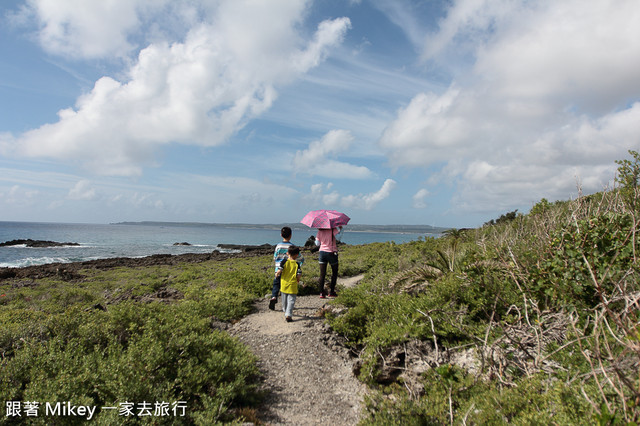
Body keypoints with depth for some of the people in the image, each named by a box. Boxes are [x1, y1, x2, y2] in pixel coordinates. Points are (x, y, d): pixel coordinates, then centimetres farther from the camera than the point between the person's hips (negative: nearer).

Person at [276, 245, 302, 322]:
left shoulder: (284, 261, -5)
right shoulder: (297, 264, -6)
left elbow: (279, 271, -13)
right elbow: (298, 275, -11)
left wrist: (278, 274, 9)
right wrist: (298, 281, 8)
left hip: (284, 284, 3)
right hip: (292, 285, -3)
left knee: (285, 300, 22)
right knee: (291, 301, -1)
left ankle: (285, 311, 43)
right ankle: (288, 315, -13)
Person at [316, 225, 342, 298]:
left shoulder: (320, 230, 1)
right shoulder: (333, 229, -10)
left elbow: (317, 243, 4)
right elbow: (338, 236, -22)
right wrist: (340, 229, -8)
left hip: (322, 252, 3)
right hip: (331, 253, -3)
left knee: (322, 274, 5)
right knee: (334, 273, 14)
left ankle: (322, 292, -1)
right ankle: (331, 291, 13)